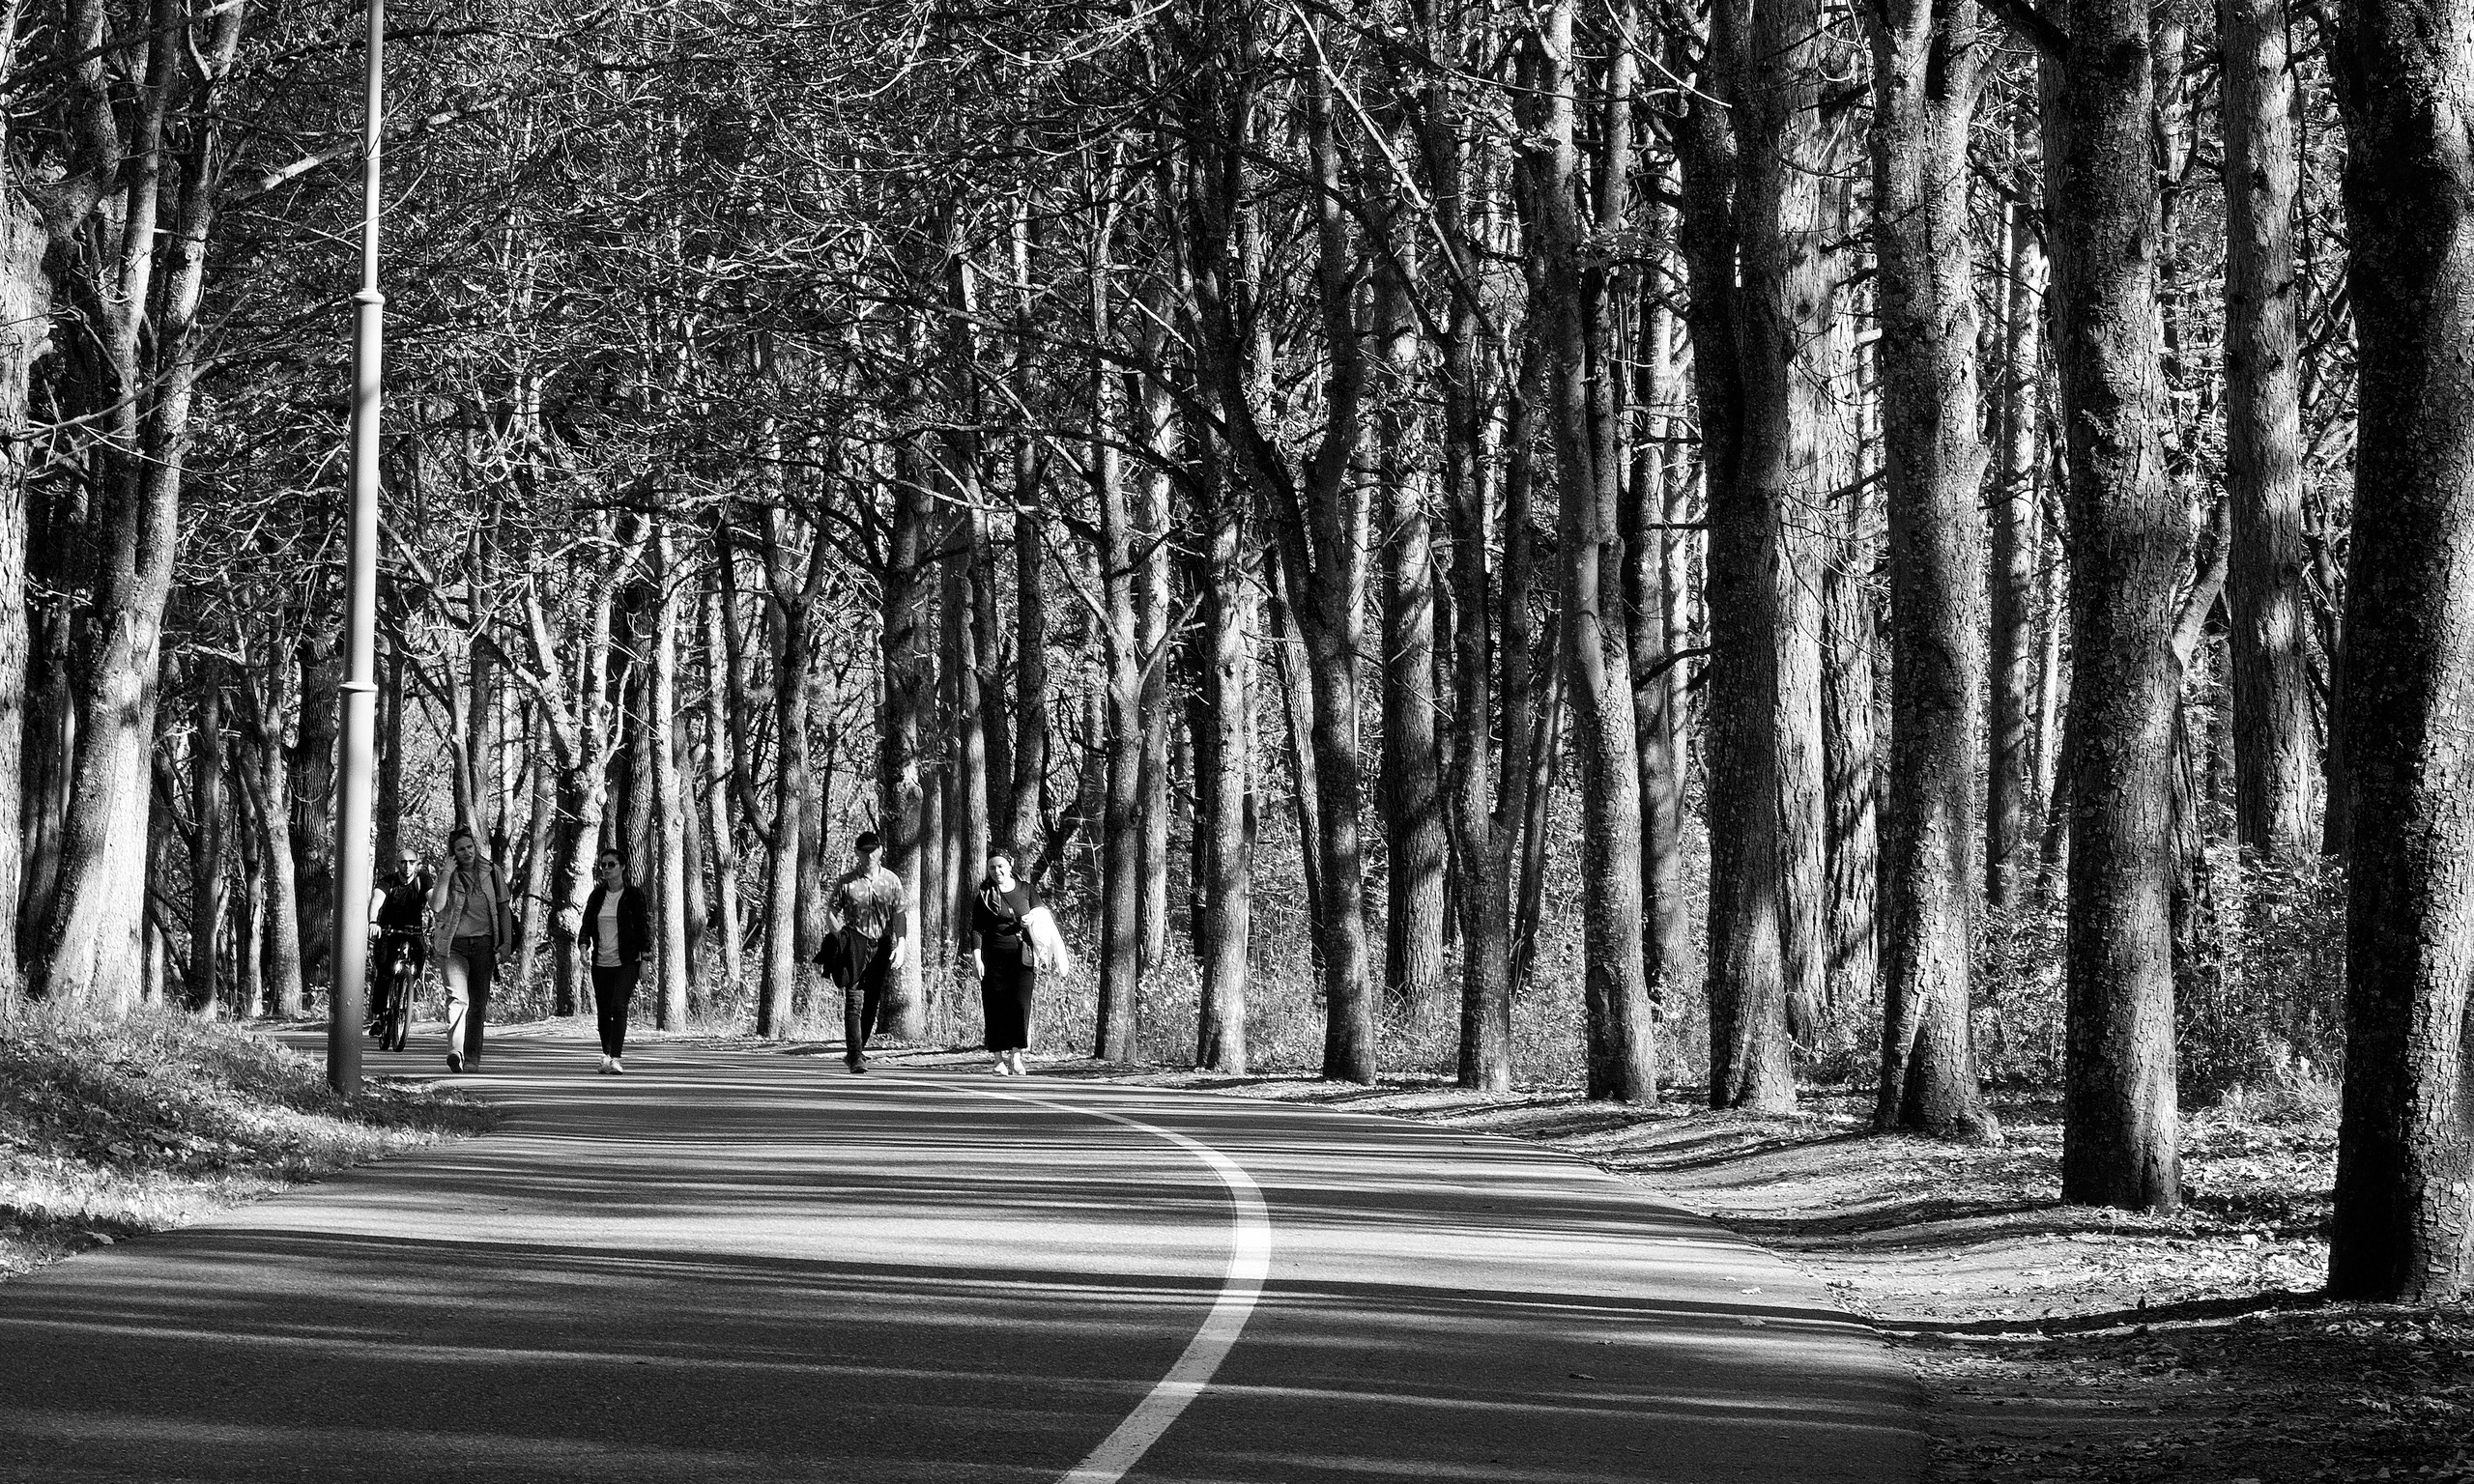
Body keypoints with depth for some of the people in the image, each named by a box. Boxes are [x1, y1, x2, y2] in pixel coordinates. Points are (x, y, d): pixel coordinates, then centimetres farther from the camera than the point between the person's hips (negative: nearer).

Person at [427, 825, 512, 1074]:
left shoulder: (491, 873, 7)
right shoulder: (447, 876, 1)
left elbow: (502, 908, 13)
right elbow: (436, 906, -15)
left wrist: (506, 941, 6)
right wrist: (447, 874, -15)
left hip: (483, 944, 3)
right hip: (453, 946, -3)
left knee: (478, 1002, 4)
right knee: (457, 998, -19)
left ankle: (472, 1057, 13)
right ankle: (455, 1051, -32)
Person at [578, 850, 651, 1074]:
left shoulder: (634, 894, -1)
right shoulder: (597, 896, 9)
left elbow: (643, 927, -1)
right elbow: (586, 926, 10)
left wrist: (644, 960, -5)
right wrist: (583, 948, -10)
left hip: (626, 963, -4)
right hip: (601, 963, 4)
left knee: (618, 1007, -19)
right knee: (604, 1011, 8)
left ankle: (616, 1059, -25)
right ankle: (606, 1055, 25)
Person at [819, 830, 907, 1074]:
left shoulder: (891, 880, 7)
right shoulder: (846, 882, 2)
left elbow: (900, 914, 6)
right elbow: (830, 913, 6)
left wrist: (901, 944, -5)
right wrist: (841, 940, -6)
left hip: (882, 944, 3)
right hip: (855, 946, -3)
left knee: (873, 1002, 7)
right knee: (854, 1001, -12)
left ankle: (857, 1050, 22)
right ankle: (856, 1056, -16)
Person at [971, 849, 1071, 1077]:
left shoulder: (1026, 891, 11)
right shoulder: (984, 896, 6)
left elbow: (1042, 919, 19)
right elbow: (976, 929, 2)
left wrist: (1031, 922, -5)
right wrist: (976, 958, -10)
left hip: (1022, 956, 1)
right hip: (994, 956, -1)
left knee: (1020, 1004, -12)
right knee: (996, 1007, -4)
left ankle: (1016, 1056, -9)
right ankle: (1000, 1059, 1)